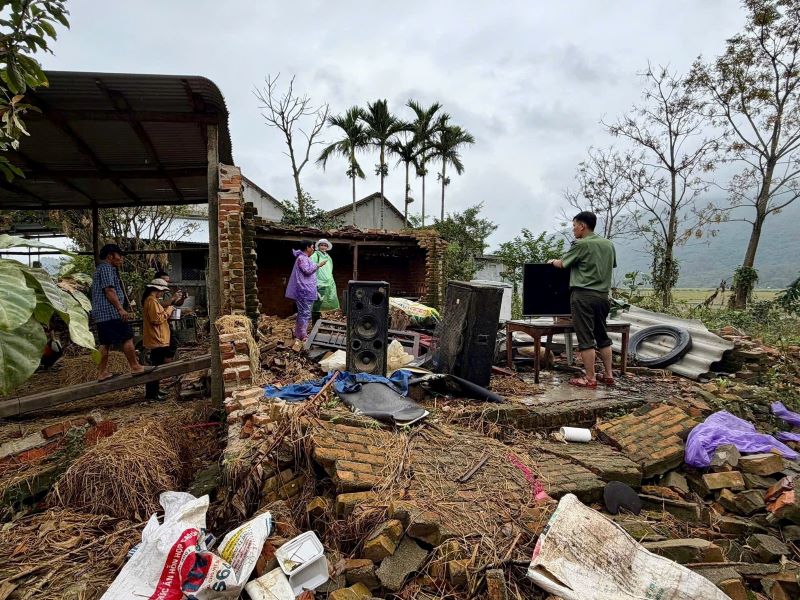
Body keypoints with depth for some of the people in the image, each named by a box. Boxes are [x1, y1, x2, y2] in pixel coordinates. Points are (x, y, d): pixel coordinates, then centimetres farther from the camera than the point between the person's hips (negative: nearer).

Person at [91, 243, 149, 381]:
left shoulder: (99, 269, 26)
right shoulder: (106, 268, -7)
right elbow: (109, 290, -17)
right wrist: (121, 309, -20)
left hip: (101, 314, 11)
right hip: (111, 312, -11)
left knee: (105, 343, 9)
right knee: (127, 338, -8)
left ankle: (102, 373, 10)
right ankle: (135, 367, -6)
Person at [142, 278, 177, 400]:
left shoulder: (151, 300, 17)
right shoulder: (152, 301, -16)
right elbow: (156, 319, -23)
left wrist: (166, 312, 13)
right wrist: (167, 312, -12)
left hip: (158, 339, 11)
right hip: (157, 339, -11)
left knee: (156, 366, 16)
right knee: (156, 366, -5)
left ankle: (154, 391, 24)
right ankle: (151, 394, 0)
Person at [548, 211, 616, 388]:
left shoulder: (581, 244, -9)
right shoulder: (609, 244, 11)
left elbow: (562, 264, 1)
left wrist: (553, 261, 23)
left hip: (583, 295, -7)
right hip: (603, 296, 7)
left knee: (586, 338, -3)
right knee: (602, 336, 16)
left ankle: (590, 378, 1)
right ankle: (608, 375, 21)